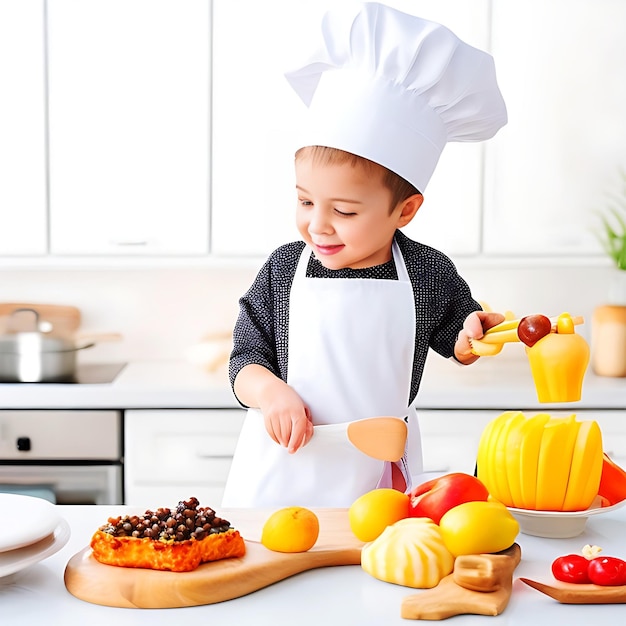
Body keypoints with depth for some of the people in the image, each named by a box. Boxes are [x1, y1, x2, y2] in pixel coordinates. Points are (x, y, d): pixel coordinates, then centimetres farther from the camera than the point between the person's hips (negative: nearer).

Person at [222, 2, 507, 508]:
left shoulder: (429, 274, -7)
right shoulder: (284, 268, -6)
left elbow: (455, 344, 12)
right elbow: (246, 360, -1)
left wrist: (471, 336, -10)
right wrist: (268, 390, -21)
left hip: (381, 474, 0)